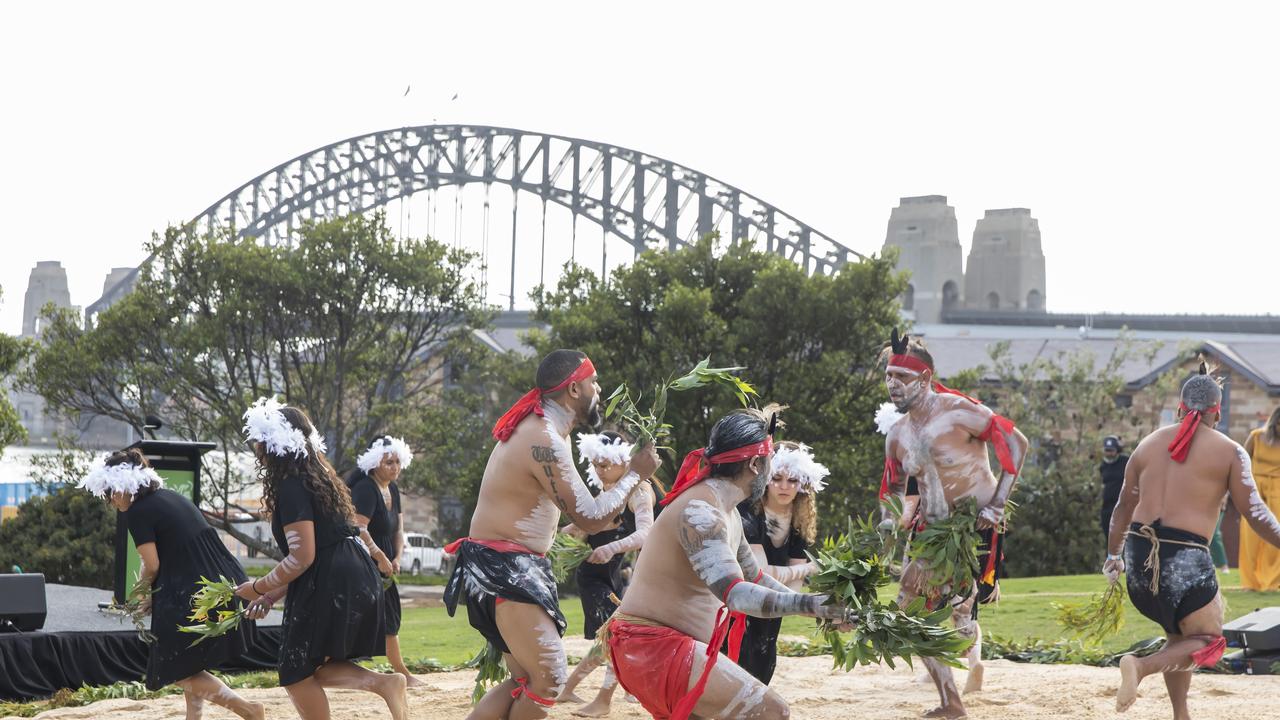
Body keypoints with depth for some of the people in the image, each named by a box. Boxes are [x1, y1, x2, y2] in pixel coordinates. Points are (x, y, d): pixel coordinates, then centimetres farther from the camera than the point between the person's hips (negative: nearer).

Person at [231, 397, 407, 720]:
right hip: (354, 578, 10)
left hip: (330, 587, -10)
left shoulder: (292, 488, -14)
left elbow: (302, 558, -19)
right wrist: (273, 595, 16)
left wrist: (258, 588, -5)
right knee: (313, 668, 16)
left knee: (296, 674, 5)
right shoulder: (315, 477, 16)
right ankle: (384, 683, -3)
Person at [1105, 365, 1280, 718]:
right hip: (1185, 557, -6)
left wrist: (1114, 554, 31)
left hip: (1139, 555, 6)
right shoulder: (1229, 452, 0)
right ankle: (1141, 666, -17)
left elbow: (1124, 508, 19)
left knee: (1179, 634, 25)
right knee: (1207, 643, 8)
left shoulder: (1149, 444, 13)